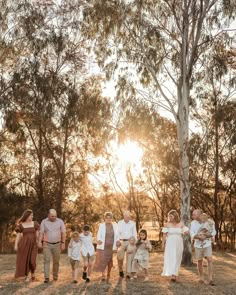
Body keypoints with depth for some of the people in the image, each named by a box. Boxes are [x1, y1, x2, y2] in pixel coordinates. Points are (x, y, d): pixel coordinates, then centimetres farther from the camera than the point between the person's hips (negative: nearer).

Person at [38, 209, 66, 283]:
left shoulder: (60, 221, -5)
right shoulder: (44, 222, -5)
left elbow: (63, 233, -3)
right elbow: (41, 233, -7)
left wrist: (63, 243, -8)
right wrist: (40, 242, -22)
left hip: (57, 245, 1)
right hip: (47, 244, -1)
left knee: (56, 261, 7)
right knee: (46, 260, -11)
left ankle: (55, 275, 26)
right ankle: (46, 278, -11)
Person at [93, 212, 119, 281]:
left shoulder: (114, 225, 5)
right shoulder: (101, 225, -2)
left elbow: (117, 235, 10)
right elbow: (99, 234, -8)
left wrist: (117, 241, -2)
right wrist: (99, 240, -27)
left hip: (111, 246, 2)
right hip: (103, 246, -2)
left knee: (110, 260, 9)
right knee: (102, 260, -5)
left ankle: (108, 274, 26)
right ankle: (103, 275, 4)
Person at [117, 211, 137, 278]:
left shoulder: (133, 224, 7)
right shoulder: (119, 223, 5)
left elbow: (134, 234, 9)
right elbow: (117, 233, 3)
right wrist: (118, 241, -10)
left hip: (130, 242, 1)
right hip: (122, 242, 0)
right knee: (120, 257, -7)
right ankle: (120, 270, 14)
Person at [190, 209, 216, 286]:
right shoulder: (193, 223, -5)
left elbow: (214, 232, -2)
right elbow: (192, 234, -13)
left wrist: (209, 235, -22)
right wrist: (199, 237, -31)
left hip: (207, 244, -1)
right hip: (198, 245, 1)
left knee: (210, 260, -12)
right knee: (200, 262, 8)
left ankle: (210, 279, -8)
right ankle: (201, 278, 23)